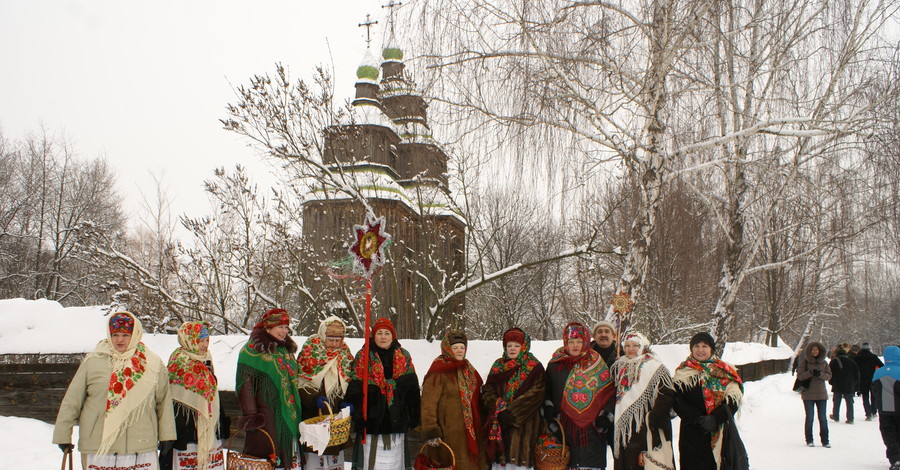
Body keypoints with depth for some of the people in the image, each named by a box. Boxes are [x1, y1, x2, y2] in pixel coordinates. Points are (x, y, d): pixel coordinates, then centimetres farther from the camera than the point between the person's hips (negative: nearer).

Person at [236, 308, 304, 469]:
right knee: (265, 455, -5)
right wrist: (250, 415, -16)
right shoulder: (252, 350, -6)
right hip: (266, 416, -7)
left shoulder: (287, 350, 15)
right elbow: (245, 385, -11)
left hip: (289, 415, 7)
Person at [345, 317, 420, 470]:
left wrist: (414, 418, 8)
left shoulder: (404, 357, 10)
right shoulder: (363, 357, 3)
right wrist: (356, 415, -10)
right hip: (371, 419, -2)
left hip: (397, 419, 2)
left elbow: (412, 390, 11)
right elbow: (355, 390, -1)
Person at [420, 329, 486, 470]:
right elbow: (428, 404, -16)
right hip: (450, 433, -7)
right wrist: (431, 432, -21)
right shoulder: (438, 372, -11)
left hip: (471, 431, 7)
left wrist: (479, 426, 19)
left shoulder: (468, 369, 13)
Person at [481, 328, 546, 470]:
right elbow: (487, 391, 9)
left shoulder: (534, 367, 3)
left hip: (523, 424, -4)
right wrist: (500, 410, -9)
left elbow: (535, 394, -8)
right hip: (498, 424, 4)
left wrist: (512, 412, -14)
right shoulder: (498, 366, 16)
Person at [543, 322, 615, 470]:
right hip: (563, 428, 1)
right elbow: (546, 392, 14)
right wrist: (548, 411, 1)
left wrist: (606, 416, -2)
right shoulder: (555, 365, 10)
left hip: (591, 429, -1)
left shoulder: (597, 364, 8)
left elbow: (609, 393, 8)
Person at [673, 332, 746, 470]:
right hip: (693, 434, -1)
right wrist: (698, 419, -16)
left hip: (722, 431, 1)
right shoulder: (683, 373, 5)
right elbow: (678, 402, -2)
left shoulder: (725, 371, 8)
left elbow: (734, 399, -2)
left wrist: (715, 418, -16)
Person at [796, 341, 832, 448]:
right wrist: (811, 372, -21)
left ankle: (825, 440, 11)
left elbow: (829, 375, 4)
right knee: (809, 418, 2)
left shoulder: (823, 362, 7)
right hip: (808, 394, -2)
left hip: (821, 394, 2)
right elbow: (799, 376, -7)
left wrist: (820, 374, -15)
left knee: (823, 418, 4)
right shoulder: (804, 361, -1)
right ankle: (809, 440, 11)